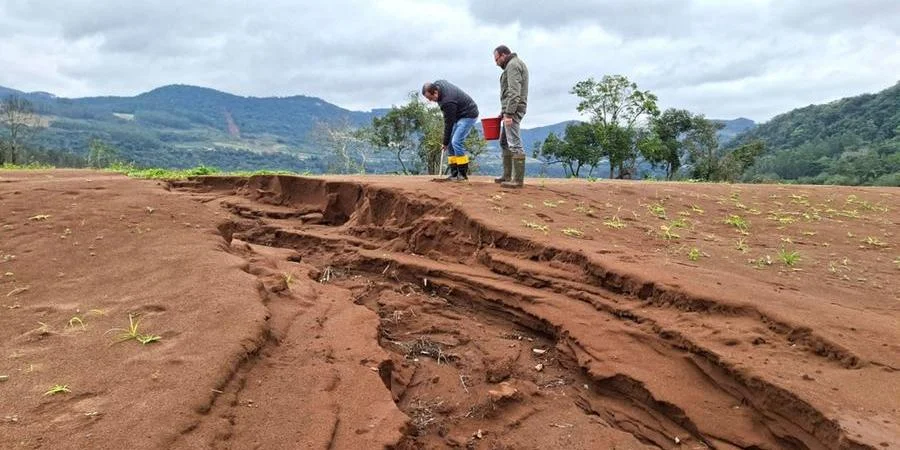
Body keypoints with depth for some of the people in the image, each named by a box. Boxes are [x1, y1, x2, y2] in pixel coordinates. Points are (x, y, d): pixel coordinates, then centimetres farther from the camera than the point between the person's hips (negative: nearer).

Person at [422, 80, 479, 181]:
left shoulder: (447, 101, -33)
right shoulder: (438, 84, -7)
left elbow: (448, 123, -24)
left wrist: (445, 142, -15)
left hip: (468, 115, -10)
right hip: (458, 114, 10)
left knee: (456, 142, -20)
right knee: (451, 143, 2)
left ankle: (463, 174, -13)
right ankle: (454, 174, 2)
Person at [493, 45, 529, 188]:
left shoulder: (513, 65, -10)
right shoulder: (514, 64, 22)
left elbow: (514, 92, -20)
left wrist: (509, 113, -24)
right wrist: (504, 111, 19)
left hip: (513, 109, -11)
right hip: (511, 110, 11)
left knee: (515, 144, -12)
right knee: (504, 142, 14)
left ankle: (518, 179, -14)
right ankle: (508, 176, 18)